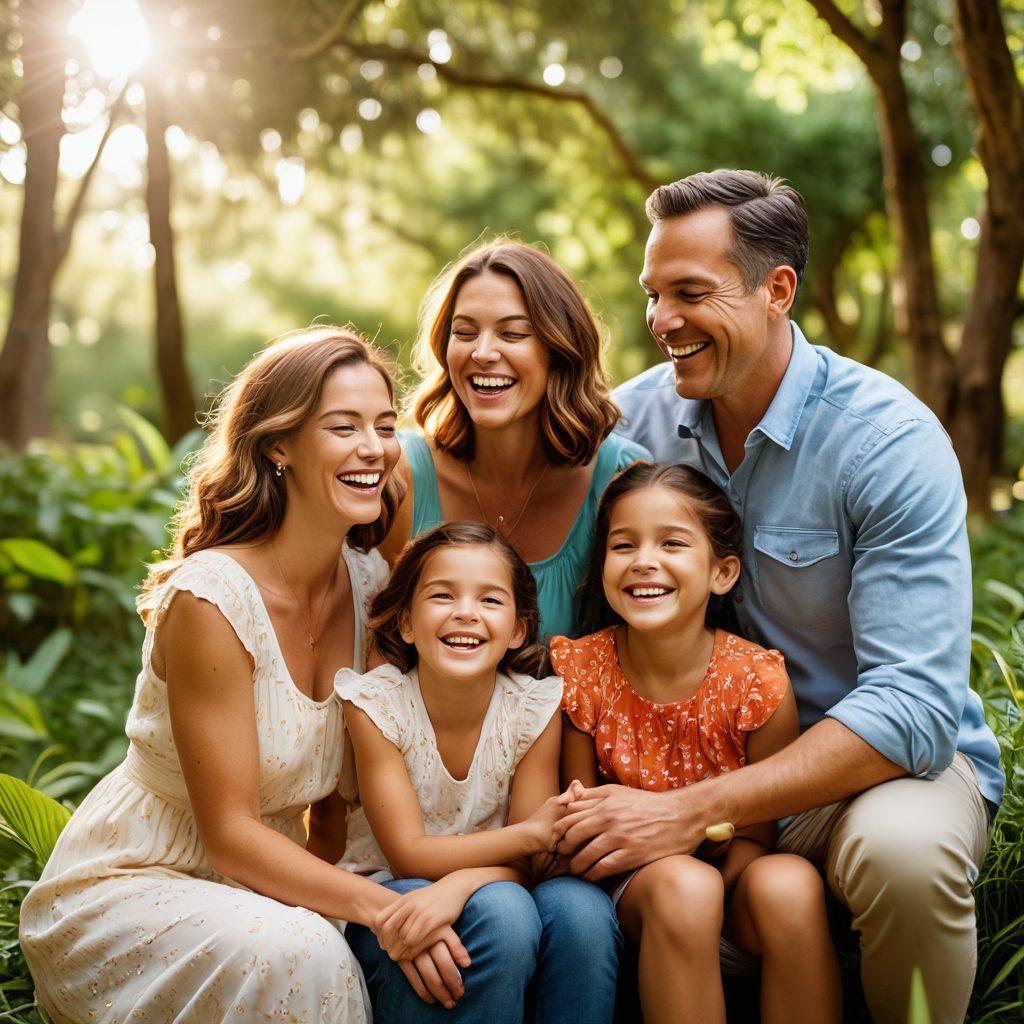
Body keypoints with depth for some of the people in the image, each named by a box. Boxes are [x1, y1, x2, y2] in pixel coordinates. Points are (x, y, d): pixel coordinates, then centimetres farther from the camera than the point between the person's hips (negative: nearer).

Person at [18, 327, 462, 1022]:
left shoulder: (370, 581, -4)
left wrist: (322, 883, -9)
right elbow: (229, 832, -21)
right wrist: (381, 906, -30)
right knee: (298, 953, -35)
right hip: (125, 888, -6)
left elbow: (343, 784, 6)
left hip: (259, 881, 6)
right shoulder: (211, 598, -24)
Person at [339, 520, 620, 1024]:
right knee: (502, 911, -33)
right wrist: (536, 831, -25)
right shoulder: (374, 703, -14)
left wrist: (457, 884, -32)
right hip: (385, 898, -2)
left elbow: (528, 864, -10)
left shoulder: (534, 709, -8)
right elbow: (409, 854, -16)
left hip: (490, 886, 3)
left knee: (581, 909, -29)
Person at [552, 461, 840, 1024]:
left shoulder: (757, 681, -12)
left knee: (790, 883, -32)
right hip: (634, 887, 0)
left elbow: (756, 832, -6)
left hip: (735, 877, 0)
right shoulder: (582, 671, -8)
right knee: (681, 885, -33)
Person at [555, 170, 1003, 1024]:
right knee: (590, 863, -23)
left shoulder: (889, 439, -19)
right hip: (706, 754, 4)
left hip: (888, 755, -3)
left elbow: (913, 706, -26)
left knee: (902, 850, -36)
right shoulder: (636, 419, -3)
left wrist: (694, 811, -31)